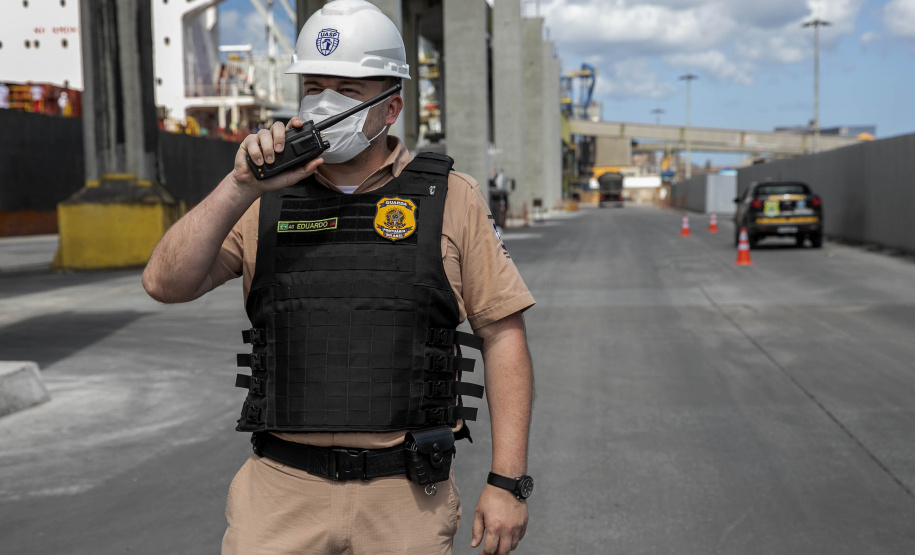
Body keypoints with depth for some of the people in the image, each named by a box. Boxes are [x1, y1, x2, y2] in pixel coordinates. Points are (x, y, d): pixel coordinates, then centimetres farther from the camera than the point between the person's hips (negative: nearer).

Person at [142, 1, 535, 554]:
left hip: (407, 497, -1)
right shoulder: (265, 201, 5)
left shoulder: (451, 199, -1)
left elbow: (503, 336, -1)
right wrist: (241, 186, -15)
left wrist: (508, 482, -6)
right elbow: (167, 284, -5)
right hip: (284, 493, 1)